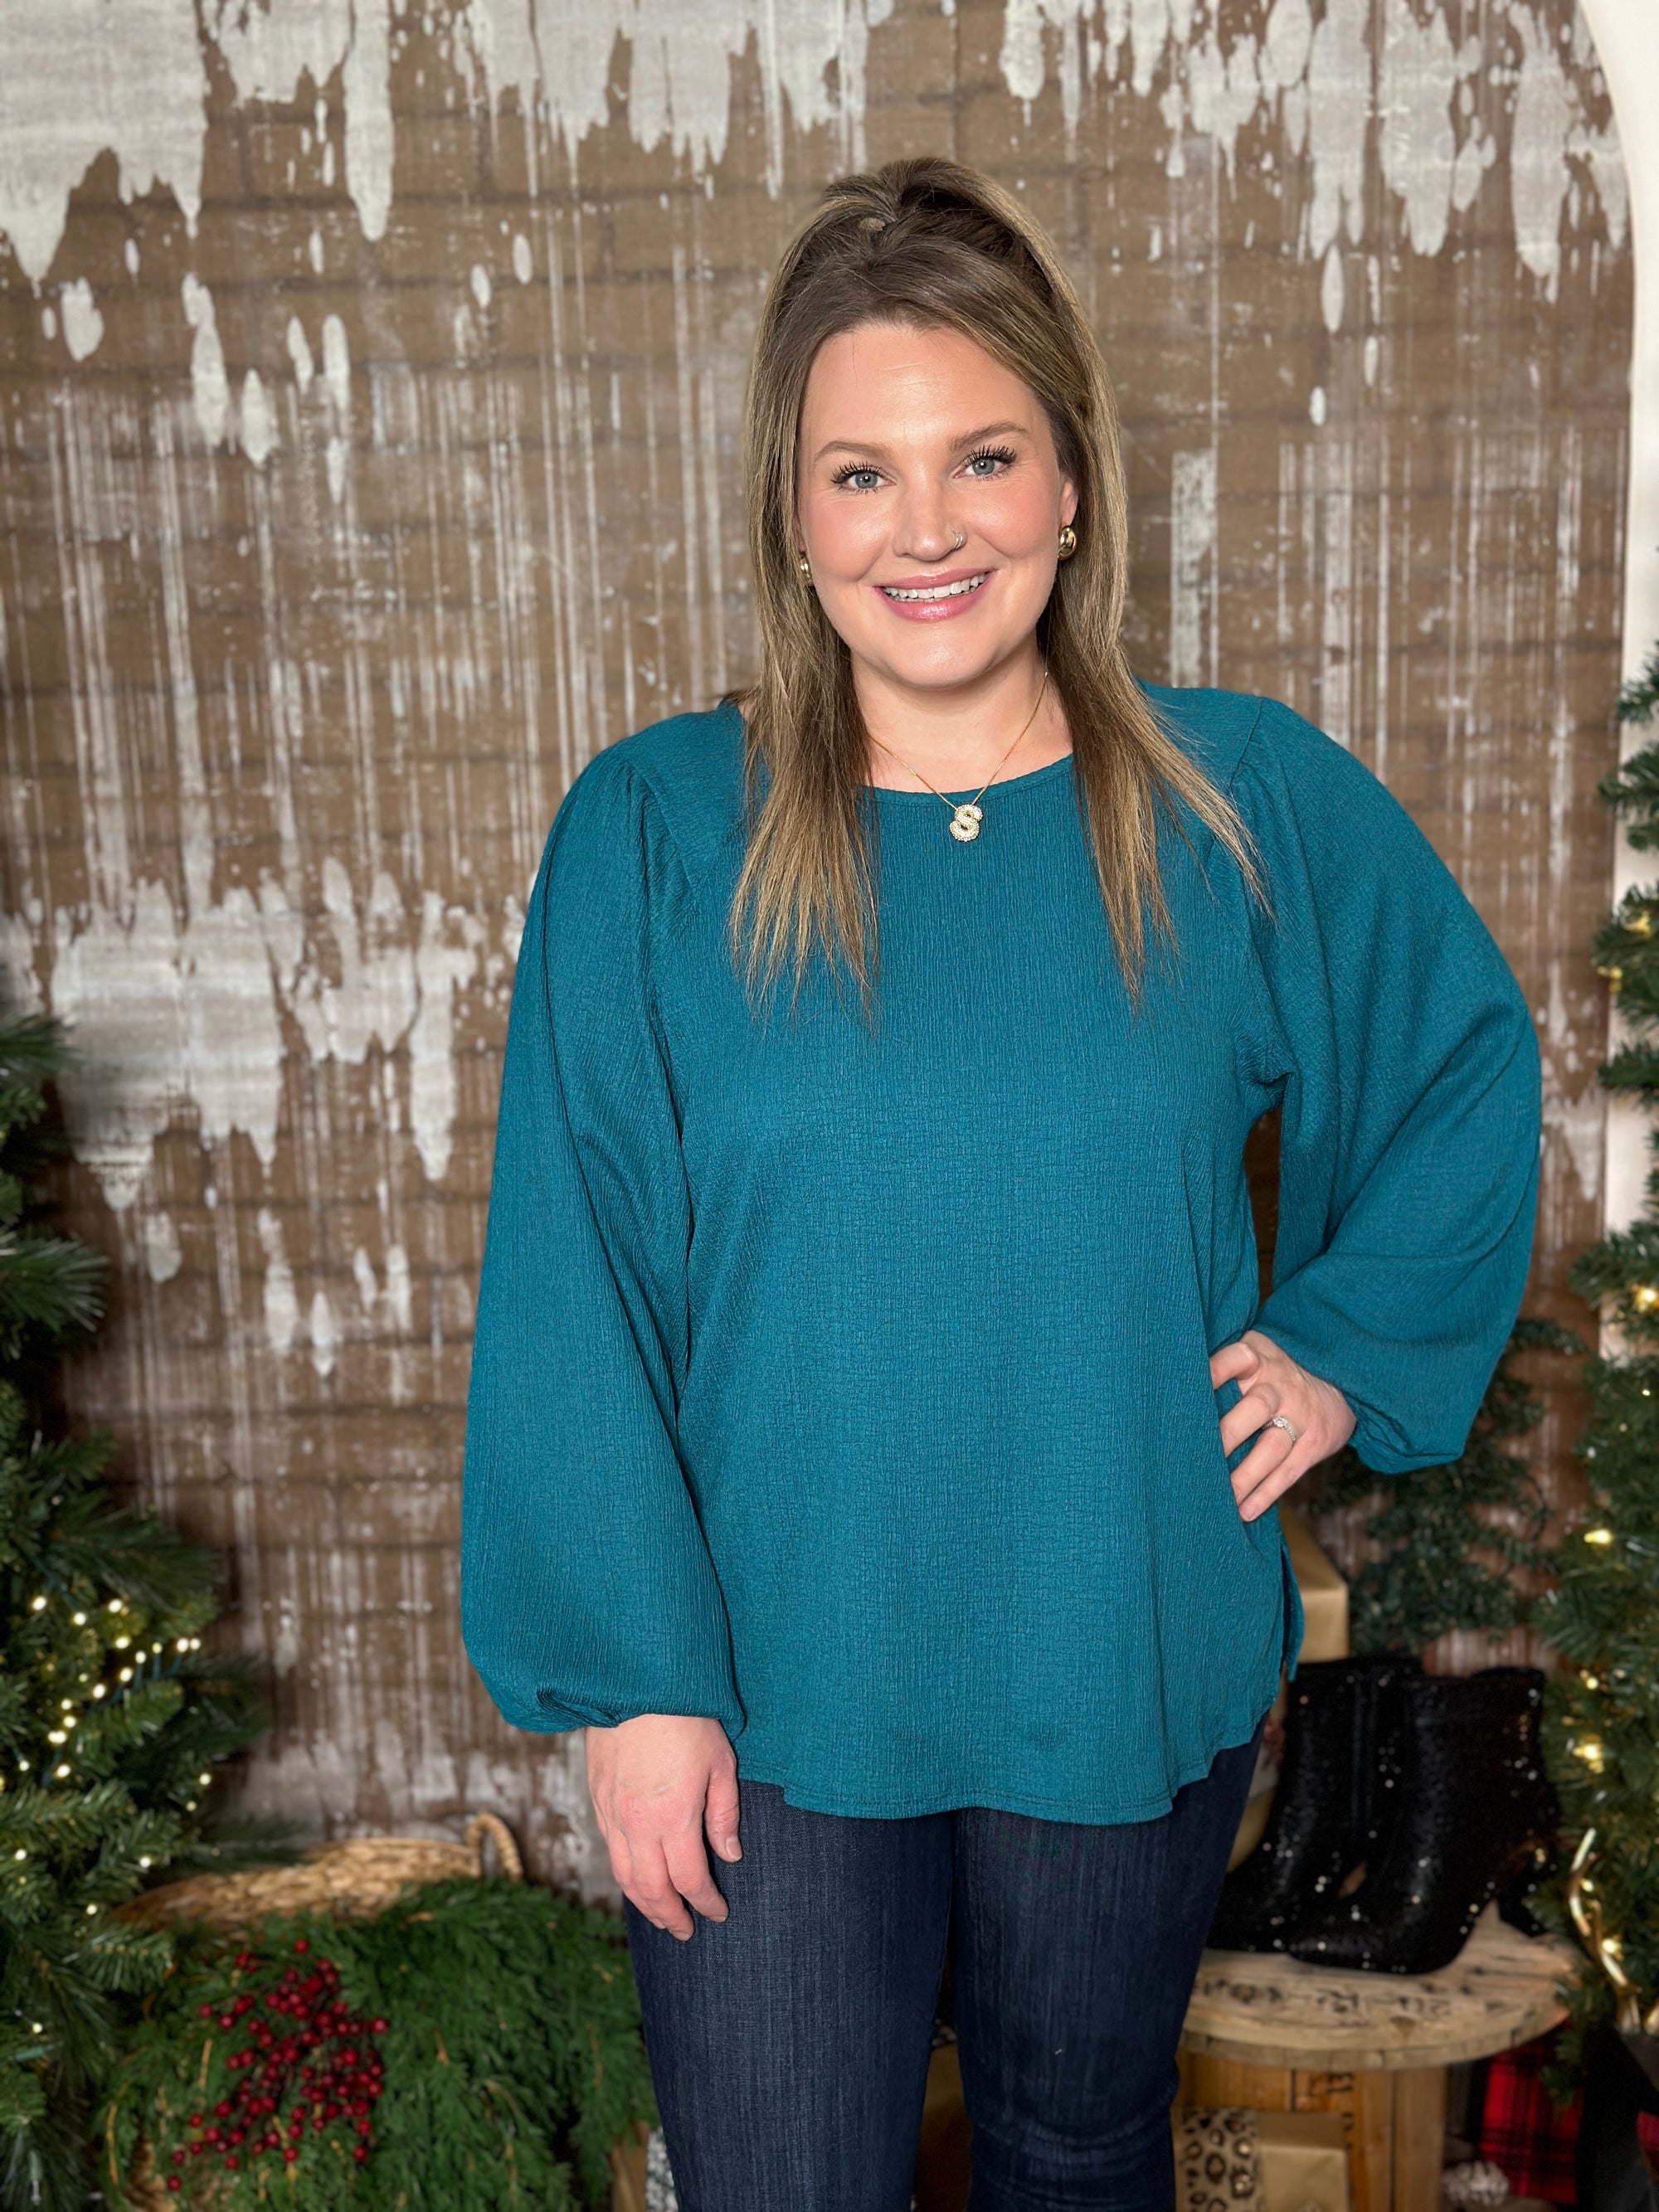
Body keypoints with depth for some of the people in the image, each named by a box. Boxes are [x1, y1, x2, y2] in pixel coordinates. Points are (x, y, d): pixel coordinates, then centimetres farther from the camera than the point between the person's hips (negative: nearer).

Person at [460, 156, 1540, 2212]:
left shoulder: (1254, 800, -5)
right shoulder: (649, 830, -10)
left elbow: (1471, 1067, 11)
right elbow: (572, 1289, -9)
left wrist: (1347, 1345, 0)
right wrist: (631, 1674, -10)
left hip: (1136, 1669, 2)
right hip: (765, 1693, -1)